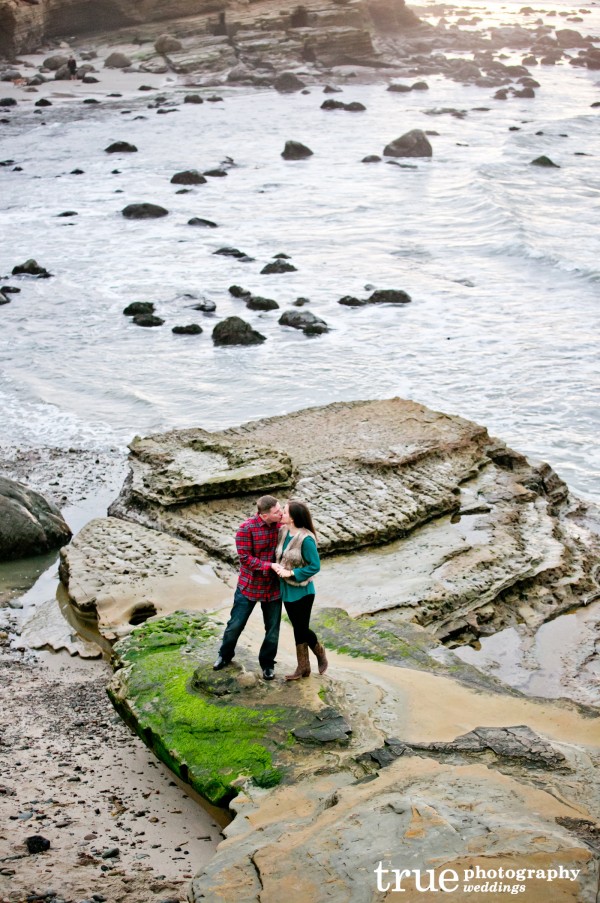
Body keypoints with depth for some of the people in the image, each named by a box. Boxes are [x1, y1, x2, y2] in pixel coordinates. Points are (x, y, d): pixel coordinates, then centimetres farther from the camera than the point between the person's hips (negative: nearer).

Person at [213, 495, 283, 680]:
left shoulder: (281, 525, -8)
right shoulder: (247, 529, -20)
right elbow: (245, 558, -21)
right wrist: (270, 566, -26)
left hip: (273, 587, 3)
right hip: (249, 586, -3)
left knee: (273, 629, 12)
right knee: (235, 625, 10)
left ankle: (267, 663, 33)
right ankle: (225, 655, 36)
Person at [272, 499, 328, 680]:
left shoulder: (306, 539, -23)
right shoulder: (283, 531, -2)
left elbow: (315, 566, -19)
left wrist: (291, 573, -22)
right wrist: (276, 565, -9)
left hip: (301, 591, -7)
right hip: (286, 589, 7)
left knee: (302, 629, 3)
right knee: (297, 628, 16)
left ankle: (320, 653, 33)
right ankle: (303, 667, 28)